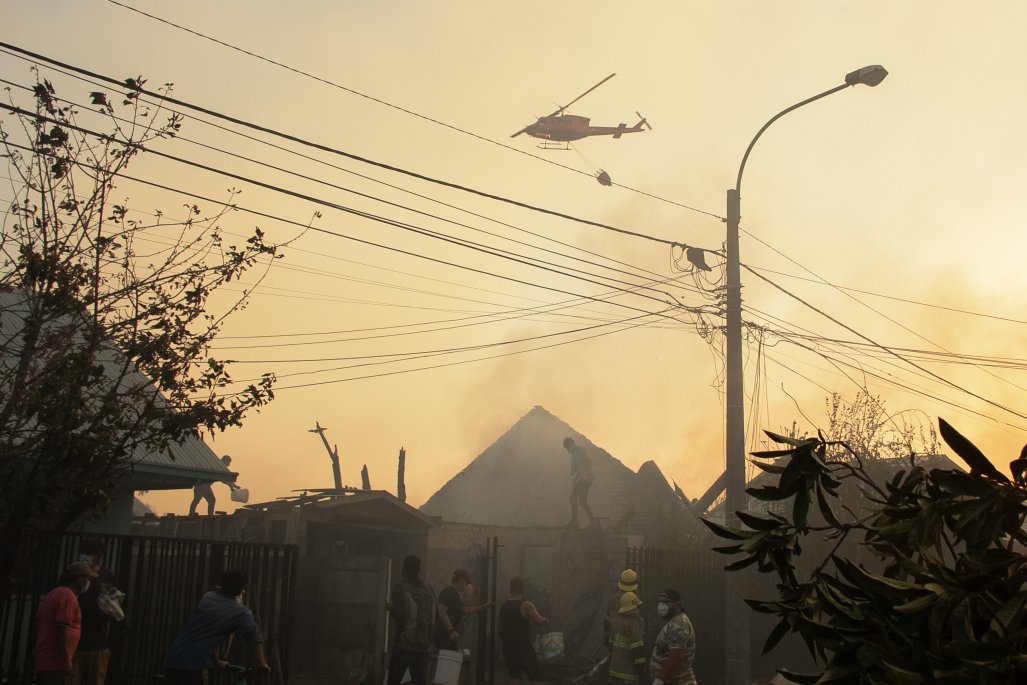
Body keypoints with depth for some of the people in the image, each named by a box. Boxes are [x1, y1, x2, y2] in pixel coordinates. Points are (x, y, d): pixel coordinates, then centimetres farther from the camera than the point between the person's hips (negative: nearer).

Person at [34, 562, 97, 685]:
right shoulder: (68, 596, -13)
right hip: (55, 664, -10)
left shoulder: (53, 594, 18)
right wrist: (67, 661, -16)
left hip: (44, 662, 10)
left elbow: (38, 625, 21)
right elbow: (62, 630, -20)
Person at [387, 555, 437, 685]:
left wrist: (390, 607, 1)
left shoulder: (401, 587, -7)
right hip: (424, 646, 4)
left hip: (404, 644, -4)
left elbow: (401, 614, -17)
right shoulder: (428, 589, 10)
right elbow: (436, 617, 13)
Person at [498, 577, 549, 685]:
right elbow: (539, 621, -22)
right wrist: (546, 620, -2)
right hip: (524, 649, -5)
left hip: (509, 650, 6)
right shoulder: (526, 605, -10)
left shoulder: (503, 606, 9)